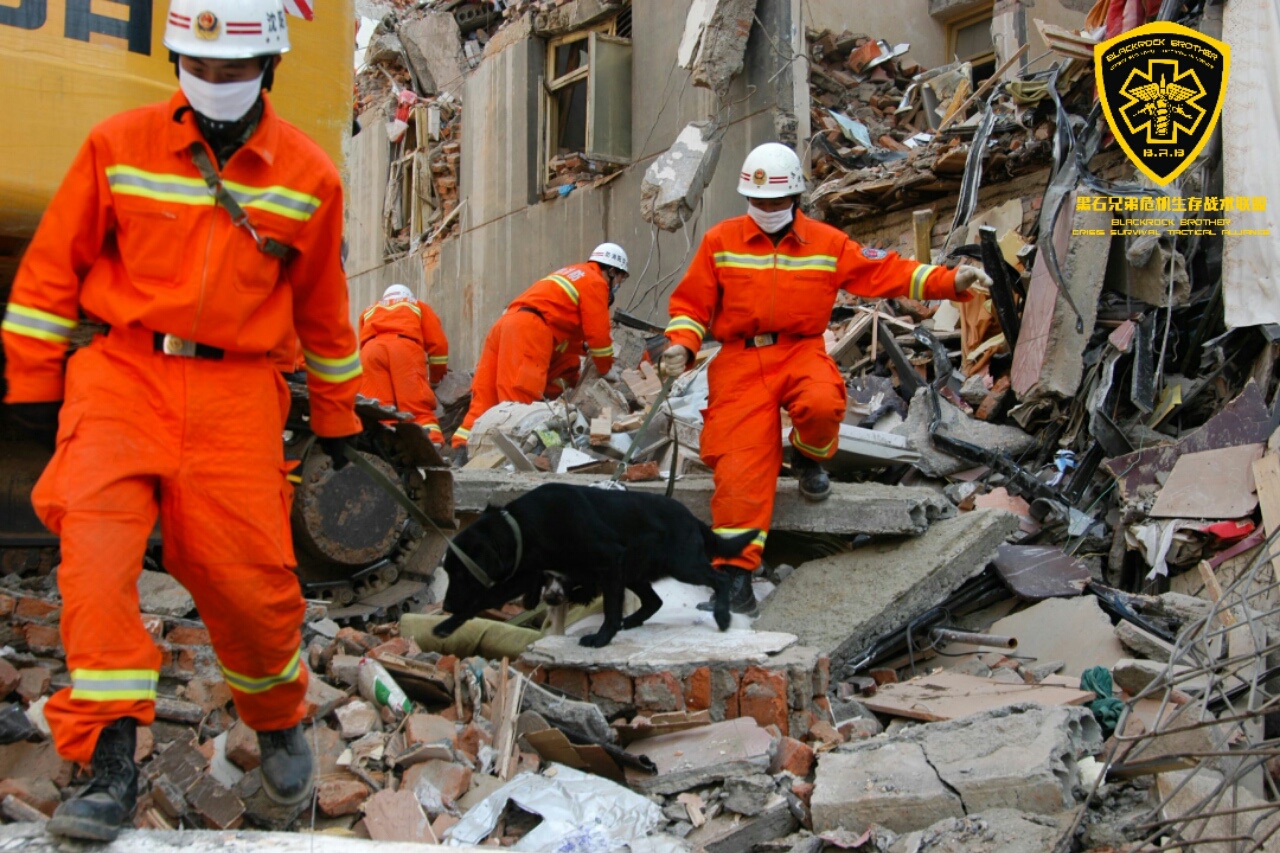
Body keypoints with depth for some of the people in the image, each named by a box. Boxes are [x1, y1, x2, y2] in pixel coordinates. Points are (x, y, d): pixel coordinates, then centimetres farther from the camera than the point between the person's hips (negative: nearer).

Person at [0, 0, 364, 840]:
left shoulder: (309, 175, 3)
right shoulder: (120, 145, 0)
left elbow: (322, 307, 14)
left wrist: (337, 417, 19)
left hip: (235, 392, 0)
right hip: (123, 370, 0)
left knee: (247, 569, -3)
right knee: (96, 531, -21)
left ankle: (279, 720, 28)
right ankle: (112, 759, -15)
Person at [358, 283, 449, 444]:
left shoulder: (369, 312, 41)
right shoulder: (418, 307, 36)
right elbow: (438, 343, 26)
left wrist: (376, 380, 40)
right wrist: (436, 377, 38)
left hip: (371, 350, 2)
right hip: (404, 347, -1)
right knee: (418, 404, -9)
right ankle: (432, 442, -28)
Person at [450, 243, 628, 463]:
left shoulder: (572, 274, 33)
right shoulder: (596, 282, 5)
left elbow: (567, 326, 34)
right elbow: (598, 332, 2)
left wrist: (571, 372, 34)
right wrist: (605, 369, 17)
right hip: (530, 329, -9)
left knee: (485, 395, 1)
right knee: (519, 397, -17)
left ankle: (463, 447, -5)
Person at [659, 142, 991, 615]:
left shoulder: (827, 242, 6)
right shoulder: (720, 241, 4)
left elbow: (885, 271, 3)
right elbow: (691, 303, 7)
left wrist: (949, 281, -8)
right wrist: (680, 345, -11)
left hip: (801, 350, 1)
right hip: (741, 359, 0)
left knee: (821, 404, -33)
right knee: (741, 460, -14)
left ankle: (807, 457, 4)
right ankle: (735, 566, -4)